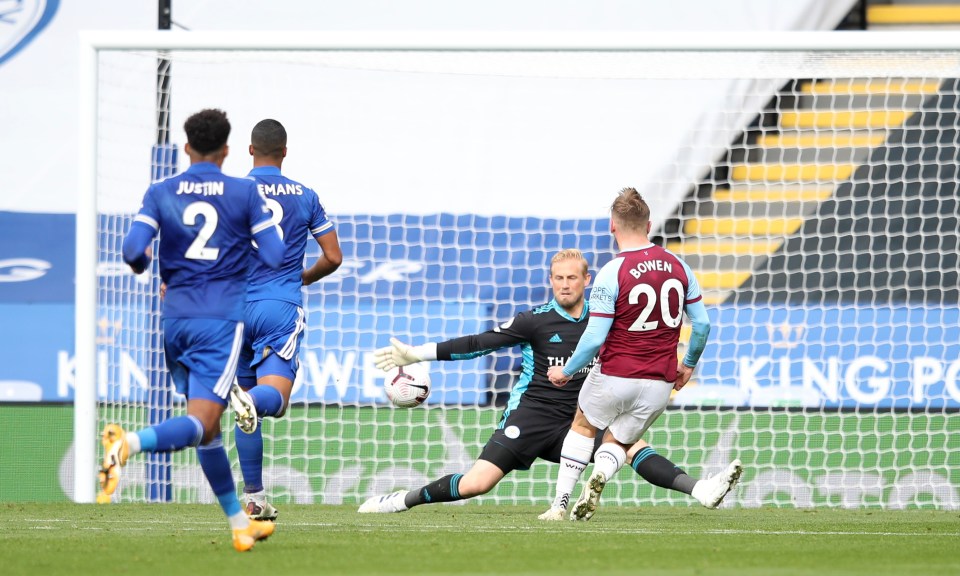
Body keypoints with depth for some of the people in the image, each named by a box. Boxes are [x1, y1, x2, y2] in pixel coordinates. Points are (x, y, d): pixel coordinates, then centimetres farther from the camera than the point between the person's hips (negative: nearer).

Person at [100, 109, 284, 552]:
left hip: (175, 316, 4)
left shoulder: (160, 193, 4)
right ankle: (130, 442, -43)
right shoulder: (245, 193, 0)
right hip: (222, 318, -4)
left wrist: (143, 265, 16)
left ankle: (239, 523, 20)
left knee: (207, 429, 15)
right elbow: (274, 256, -2)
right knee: (199, 423, -14)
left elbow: (134, 252, -8)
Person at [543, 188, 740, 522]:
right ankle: (600, 476, -14)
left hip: (615, 376, -3)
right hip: (660, 383, 4)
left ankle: (560, 502, 17)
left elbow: (594, 338, -16)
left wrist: (565, 371, -1)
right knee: (617, 444, 19)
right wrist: (689, 364, 22)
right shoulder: (678, 266, 1)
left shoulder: (612, 273, -15)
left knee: (583, 428, 24)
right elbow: (702, 323, 6)